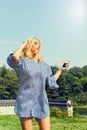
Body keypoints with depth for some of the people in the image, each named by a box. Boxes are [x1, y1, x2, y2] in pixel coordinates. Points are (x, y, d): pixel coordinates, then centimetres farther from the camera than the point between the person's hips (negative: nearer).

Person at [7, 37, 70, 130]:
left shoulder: (44, 65, 13)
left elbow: (51, 83, 13)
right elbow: (14, 56, -25)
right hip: (25, 102, -4)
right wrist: (24, 44, -7)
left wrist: (60, 69, 15)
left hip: (41, 102, 4)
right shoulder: (22, 62, 0)